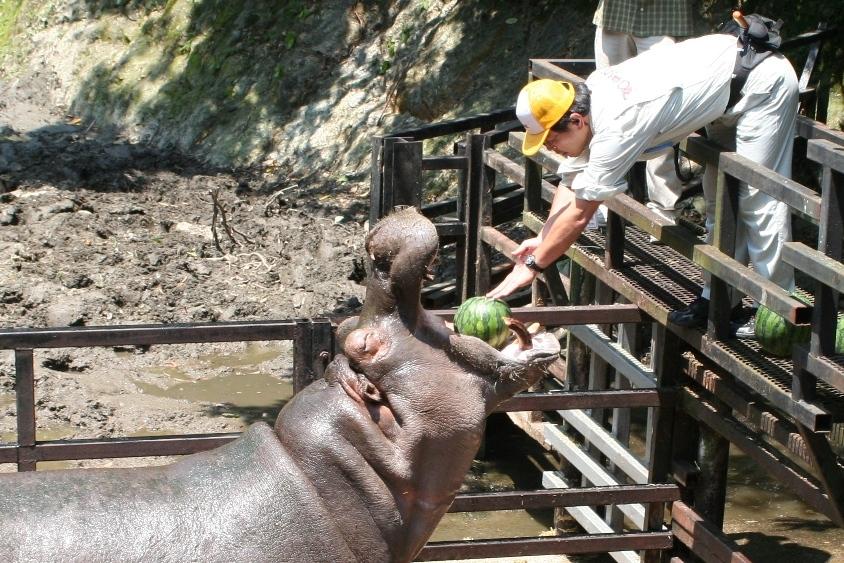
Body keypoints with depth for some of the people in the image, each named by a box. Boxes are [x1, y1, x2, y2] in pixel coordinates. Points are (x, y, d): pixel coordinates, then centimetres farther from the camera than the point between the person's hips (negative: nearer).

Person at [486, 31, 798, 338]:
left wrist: (533, 265, -18)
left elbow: (579, 212, -26)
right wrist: (544, 238, -8)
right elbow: (572, 185, 2)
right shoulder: (586, 100, -6)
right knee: (720, 196, 14)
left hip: (761, 82, -9)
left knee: (758, 199, -8)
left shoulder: (616, 126, -32)